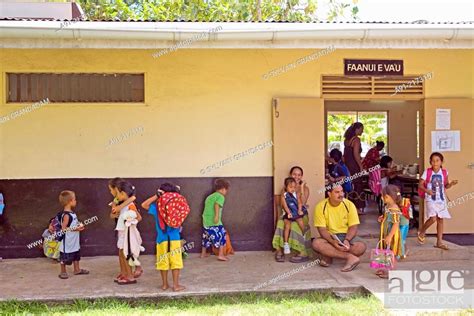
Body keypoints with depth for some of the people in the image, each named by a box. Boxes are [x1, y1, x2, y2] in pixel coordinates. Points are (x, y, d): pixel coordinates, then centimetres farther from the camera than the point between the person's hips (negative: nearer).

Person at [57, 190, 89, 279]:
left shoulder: (72, 213, 6)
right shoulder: (66, 215, -22)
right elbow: (63, 229, -23)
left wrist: (79, 225, 3)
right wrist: (75, 229, -25)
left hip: (74, 241, 10)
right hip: (67, 242, -10)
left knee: (76, 255, 20)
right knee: (65, 257, 5)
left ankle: (77, 269, 33)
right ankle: (63, 272, 18)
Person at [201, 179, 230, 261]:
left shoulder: (209, 197, 19)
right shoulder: (220, 196, -5)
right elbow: (217, 205, -23)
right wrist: (217, 216, -32)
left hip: (205, 221, 8)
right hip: (215, 223, -8)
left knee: (206, 237, 22)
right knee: (222, 236, 0)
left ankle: (203, 253, 34)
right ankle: (221, 255, -5)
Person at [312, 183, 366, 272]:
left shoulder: (349, 205, -6)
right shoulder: (321, 206, -9)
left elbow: (353, 227, -6)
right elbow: (322, 229, -12)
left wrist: (347, 240, -26)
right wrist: (333, 242, -30)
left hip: (347, 236, 1)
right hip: (329, 237, 0)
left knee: (361, 247, -30)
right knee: (316, 243, -33)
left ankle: (329, 255, -17)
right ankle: (350, 257, -29)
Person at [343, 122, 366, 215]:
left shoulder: (347, 139, 12)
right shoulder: (356, 139, -13)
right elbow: (356, 154, -21)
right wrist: (361, 166, -16)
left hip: (347, 165, 8)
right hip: (354, 166, -8)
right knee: (358, 186, 0)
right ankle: (357, 208, 1)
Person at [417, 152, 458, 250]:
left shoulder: (444, 172, 2)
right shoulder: (427, 172, -7)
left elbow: (446, 186, 12)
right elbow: (420, 185, -6)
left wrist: (451, 184, -9)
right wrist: (427, 190, -24)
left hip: (441, 199, 4)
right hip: (431, 199, -4)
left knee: (440, 220, 6)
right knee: (433, 218, -17)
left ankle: (439, 242, 15)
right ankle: (421, 232, 11)